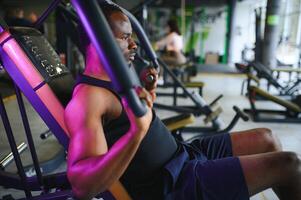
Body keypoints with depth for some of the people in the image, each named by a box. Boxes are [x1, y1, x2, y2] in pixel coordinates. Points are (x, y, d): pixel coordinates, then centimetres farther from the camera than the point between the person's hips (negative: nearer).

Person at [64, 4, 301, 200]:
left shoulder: (113, 79, 8)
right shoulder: (87, 96, -22)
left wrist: (146, 89, 10)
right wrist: (136, 131, -48)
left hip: (183, 154, 10)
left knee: (265, 139, 14)